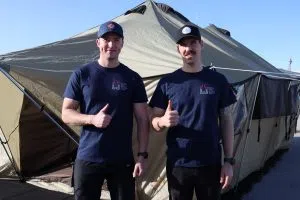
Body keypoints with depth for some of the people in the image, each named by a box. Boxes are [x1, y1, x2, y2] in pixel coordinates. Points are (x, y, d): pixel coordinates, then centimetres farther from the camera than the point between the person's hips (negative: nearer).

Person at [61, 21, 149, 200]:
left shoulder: (133, 78, 2)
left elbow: (142, 120, 2)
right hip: (88, 158, 0)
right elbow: (66, 114, 0)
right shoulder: (82, 74, 0)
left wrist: (142, 155, -6)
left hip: (123, 160, 1)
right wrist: (92, 119, -18)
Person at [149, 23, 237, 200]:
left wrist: (229, 160, 0)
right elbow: (154, 121, 1)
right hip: (178, 164, 0)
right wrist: (163, 121, -22)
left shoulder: (218, 80, 1)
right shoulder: (168, 82, -1)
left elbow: (226, 121, 4)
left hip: (210, 164, 1)